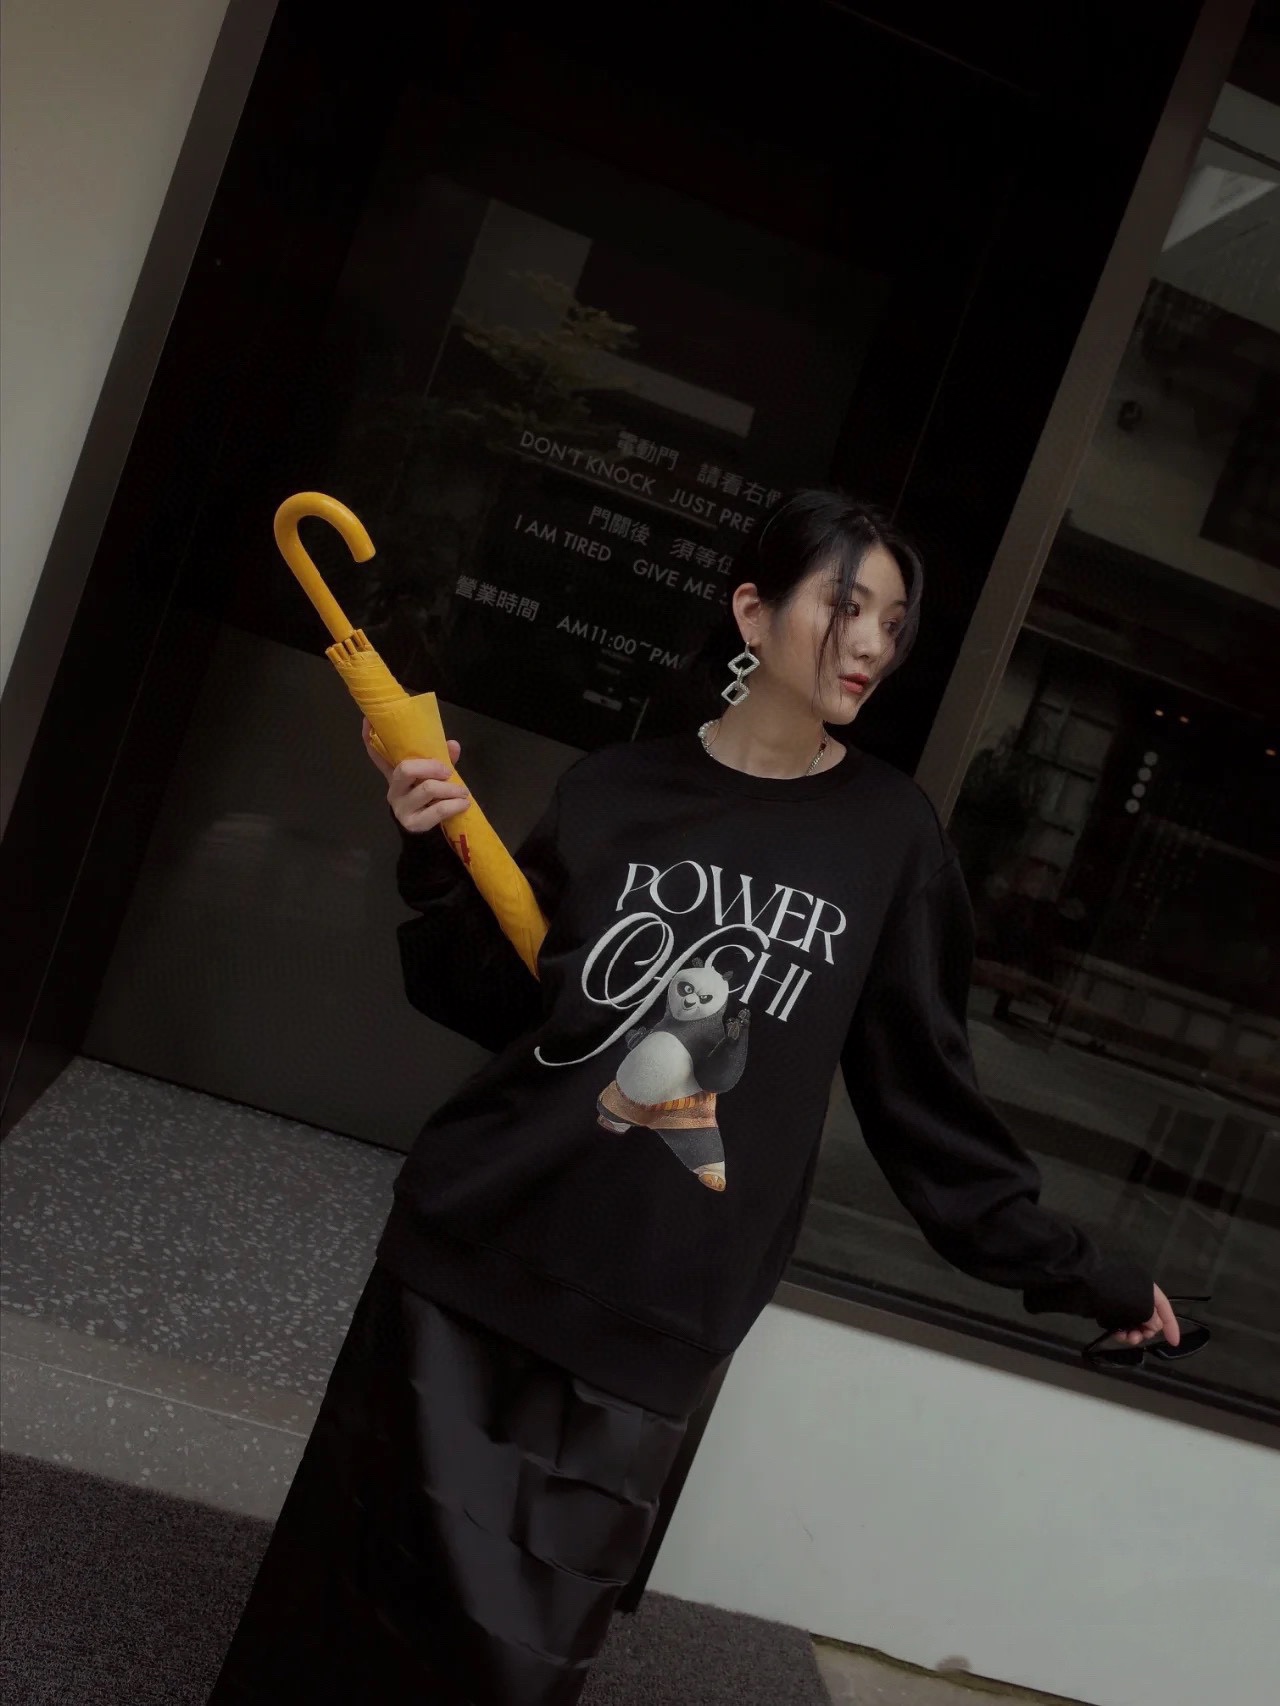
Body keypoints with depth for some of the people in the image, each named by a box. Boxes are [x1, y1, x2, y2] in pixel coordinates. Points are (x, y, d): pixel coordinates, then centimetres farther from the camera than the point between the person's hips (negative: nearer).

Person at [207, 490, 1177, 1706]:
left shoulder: (889, 835, 0)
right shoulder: (616, 789, 3)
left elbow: (922, 1089, 5)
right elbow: (490, 1004, 6)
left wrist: (1060, 1264, 6)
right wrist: (439, 867, -9)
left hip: (653, 1317, -1)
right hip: (478, 1250, 2)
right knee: (366, 1582, 10)